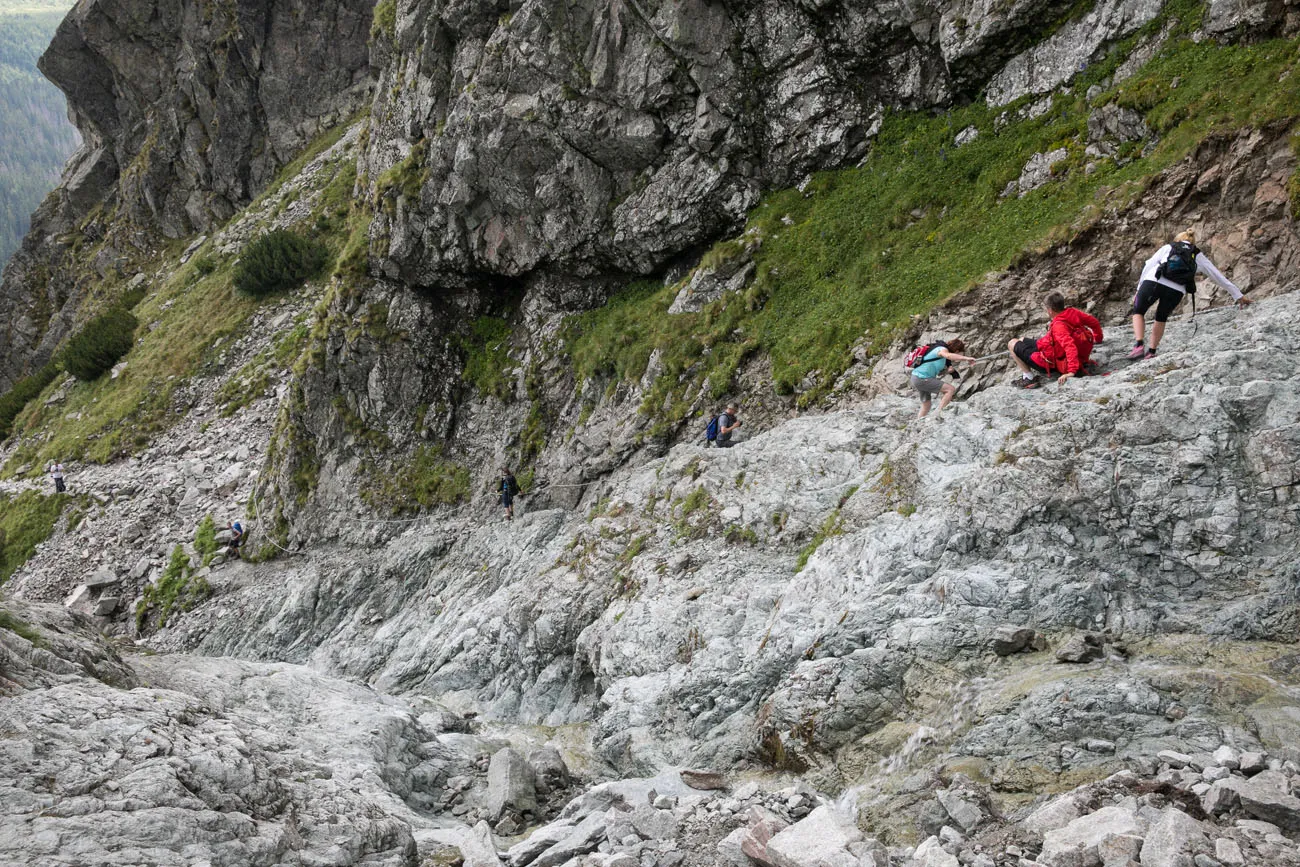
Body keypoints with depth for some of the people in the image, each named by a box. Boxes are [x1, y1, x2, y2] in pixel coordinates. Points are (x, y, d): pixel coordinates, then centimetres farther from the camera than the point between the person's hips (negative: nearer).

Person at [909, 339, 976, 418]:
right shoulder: (942, 349, -10)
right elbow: (948, 355, -37)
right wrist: (966, 358, -41)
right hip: (921, 379, -10)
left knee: (926, 406, 20)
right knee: (951, 389, -14)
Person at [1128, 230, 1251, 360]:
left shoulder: (1168, 247, 28)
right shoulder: (1199, 256, 30)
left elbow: (1148, 266, 17)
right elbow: (1219, 277, 32)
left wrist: (1139, 289, 19)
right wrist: (1239, 296, 38)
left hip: (1153, 281, -1)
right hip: (1176, 291, 1)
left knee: (1138, 312, 20)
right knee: (1161, 319, 29)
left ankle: (1139, 345, -2)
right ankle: (1151, 352, 24)